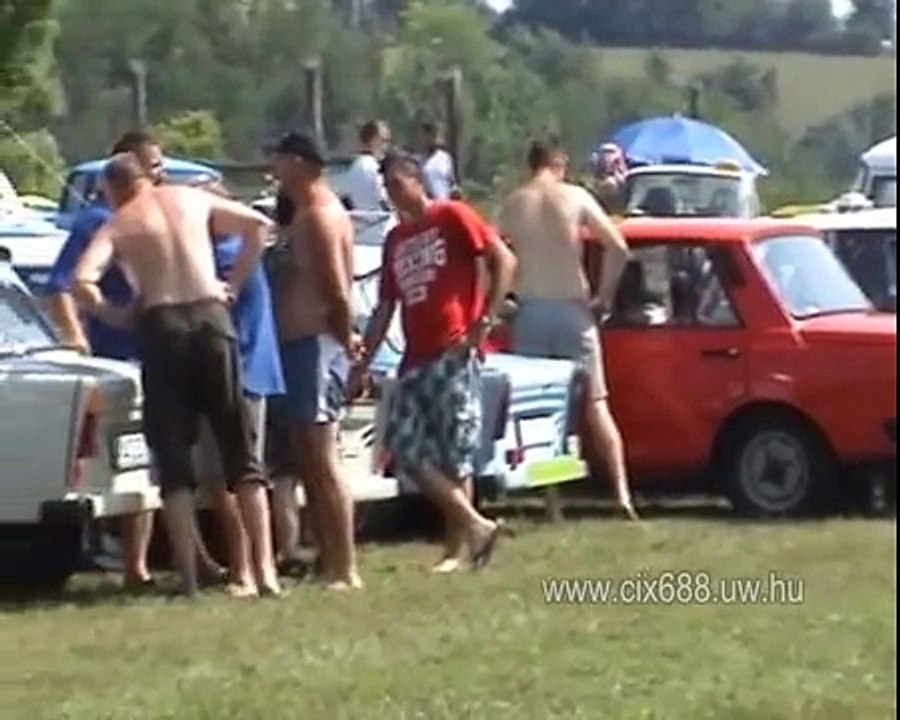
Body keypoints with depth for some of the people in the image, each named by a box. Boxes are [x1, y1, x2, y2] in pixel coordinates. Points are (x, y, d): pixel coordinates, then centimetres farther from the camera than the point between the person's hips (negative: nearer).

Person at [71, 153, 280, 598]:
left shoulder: (118, 225, 6)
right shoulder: (192, 200, 15)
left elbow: (82, 281, -9)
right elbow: (257, 225, 16)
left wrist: (112, 315, 8)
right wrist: (235, 284, 17)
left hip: (161, 326, -2)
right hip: (211, 316, 2)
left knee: (174, 457, 4)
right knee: (239, 449, 6)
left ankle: (189, 578, -3)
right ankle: (264, 567, -4)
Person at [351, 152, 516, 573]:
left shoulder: (452, 217, 1)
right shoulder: (396, 240, 20)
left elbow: (503, 260, -6)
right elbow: (385, 308, 23)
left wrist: (486, 321, -14)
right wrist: (362, 363, 17)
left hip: (454, 354, -7)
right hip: (415, 360, 7)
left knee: (455, 455, -7)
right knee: (404, 449, -4)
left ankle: (456, 549, -2)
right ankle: (475, 525, 0)